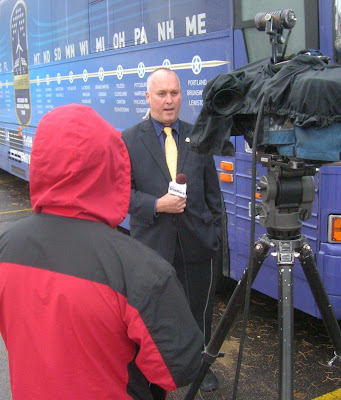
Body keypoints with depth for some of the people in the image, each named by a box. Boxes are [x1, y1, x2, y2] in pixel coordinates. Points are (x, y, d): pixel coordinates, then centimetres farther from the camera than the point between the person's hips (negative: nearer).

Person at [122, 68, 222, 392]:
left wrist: (214, 231, 7)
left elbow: (212, 192, 10)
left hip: (197, 243, 3)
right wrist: (156, 205, -18)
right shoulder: (128, 141, -2)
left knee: (200, 310, 17)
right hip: (152, 244, -2)